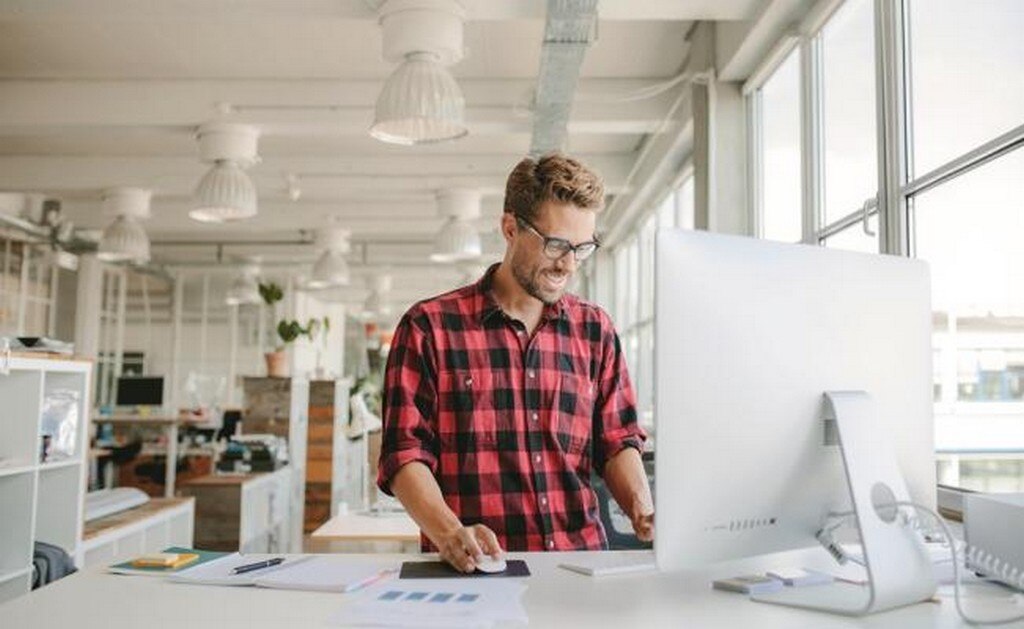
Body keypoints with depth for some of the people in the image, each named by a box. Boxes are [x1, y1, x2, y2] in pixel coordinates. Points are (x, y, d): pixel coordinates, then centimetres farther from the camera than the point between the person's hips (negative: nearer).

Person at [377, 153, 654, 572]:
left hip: (581, 563, 2)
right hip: (472, 569, -2)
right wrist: (450, 533, -18)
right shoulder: (429, 327, 1)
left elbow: (617, 440, 15)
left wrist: (641, 507, -5)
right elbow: (405, 455, -2)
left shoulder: (595, 330, 13)